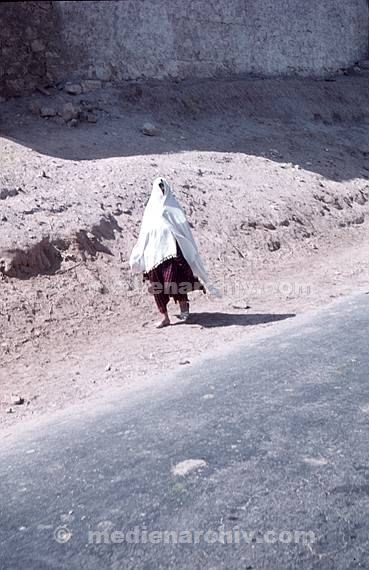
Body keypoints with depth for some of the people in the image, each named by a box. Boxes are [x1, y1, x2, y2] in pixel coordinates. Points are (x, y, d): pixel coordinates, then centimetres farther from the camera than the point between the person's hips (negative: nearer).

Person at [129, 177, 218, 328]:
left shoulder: (173, 208, 6)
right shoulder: (150, 209, 16)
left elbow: (184, 229, 2)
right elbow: (144, 235, 18)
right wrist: (137, 258, 16)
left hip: (171, 251, -4)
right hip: (153, 252, 4)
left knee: (170, 282, -17)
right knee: (156, 287, 1)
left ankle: (183, 304, 10)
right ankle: (164, 317, 9)